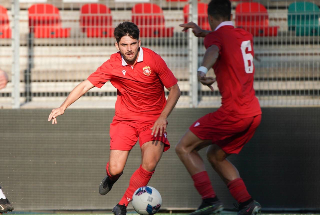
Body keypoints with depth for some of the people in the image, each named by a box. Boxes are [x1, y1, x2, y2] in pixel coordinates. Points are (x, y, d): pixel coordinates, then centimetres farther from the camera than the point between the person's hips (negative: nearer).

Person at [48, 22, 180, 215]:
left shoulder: (153, 59, -13)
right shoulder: (113, 65, -10)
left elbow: (175, 90, -6)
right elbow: (85, 85, -6)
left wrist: (162, 118, -16)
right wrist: (63, 107, -19)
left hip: (153, 120, -1)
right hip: (125, 119, 1)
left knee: (149, 166, -22)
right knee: (115, 169, -11)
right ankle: (111, 178, 30)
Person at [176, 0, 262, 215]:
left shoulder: (217, 35, -4)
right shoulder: (246, 36, 18)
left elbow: (213, 51, -30)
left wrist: (203, 70, -49)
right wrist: (203, 33, 37)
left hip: (233, 112, -8)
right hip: (255, 112, 8)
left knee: (184, 148, 1)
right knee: (215, 155, 23)